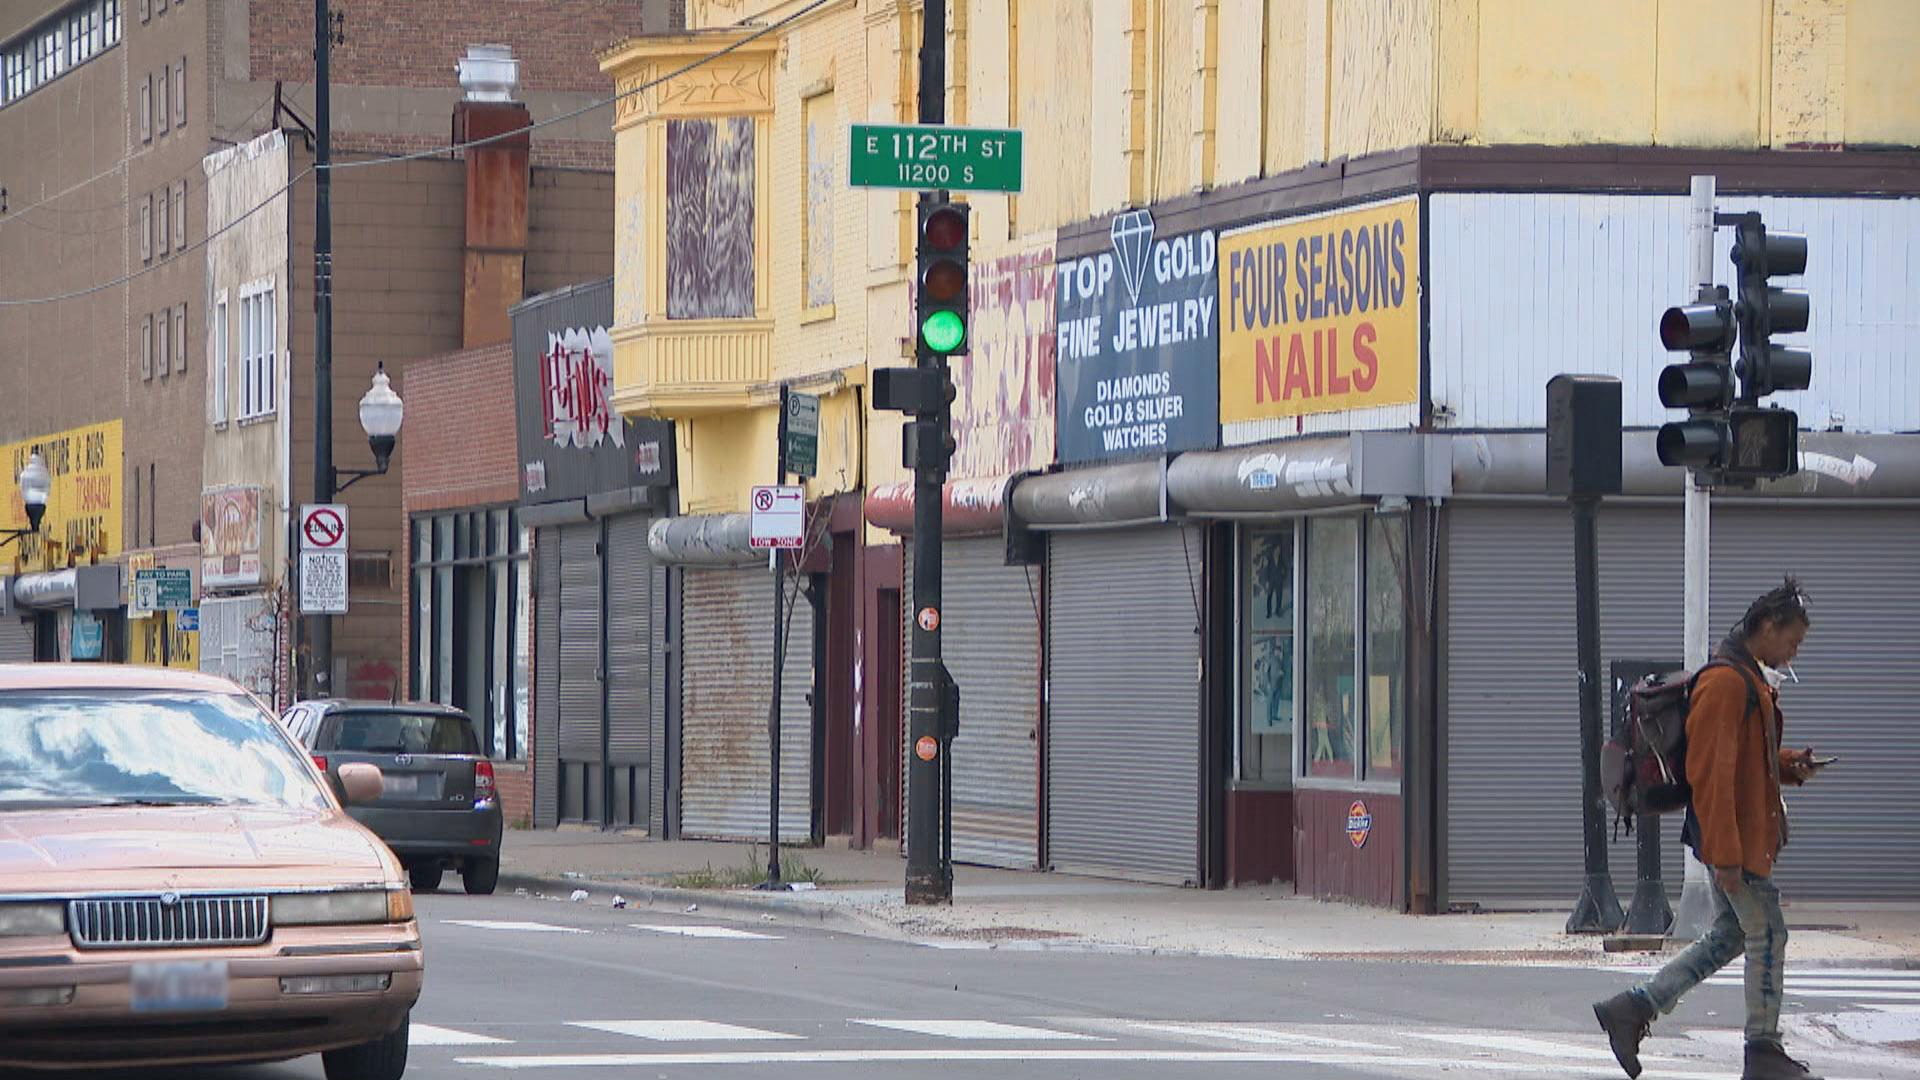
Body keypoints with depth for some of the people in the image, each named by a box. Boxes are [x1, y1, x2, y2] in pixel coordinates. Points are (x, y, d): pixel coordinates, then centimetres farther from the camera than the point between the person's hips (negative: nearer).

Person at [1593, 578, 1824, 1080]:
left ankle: (1631, 1009, 14)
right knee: (1767, 936, -3)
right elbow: (1711, 771, -23)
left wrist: (1789, 764, 7)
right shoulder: (1726, 682, -18)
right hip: (1733, 835, -11)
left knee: (1728, 936, 14)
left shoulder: (1752, 680, 16)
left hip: (1745, 832, 11)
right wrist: (1726, 854, -25)